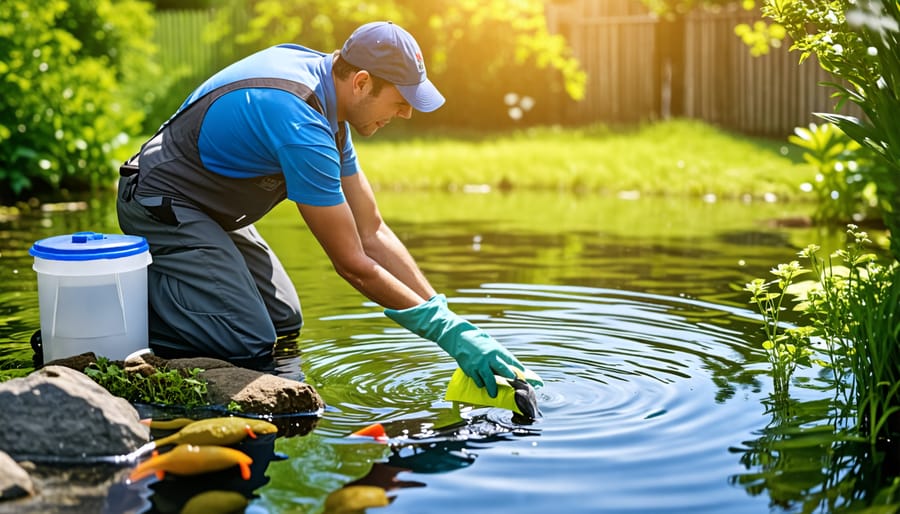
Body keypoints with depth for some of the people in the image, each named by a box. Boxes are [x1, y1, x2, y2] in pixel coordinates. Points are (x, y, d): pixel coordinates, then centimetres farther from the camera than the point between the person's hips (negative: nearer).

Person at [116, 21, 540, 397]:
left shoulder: (328, 98, -1)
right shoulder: (300, 126, -32)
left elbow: (372, 232, 0)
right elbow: (352, 264, -27)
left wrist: (448, 317, -6)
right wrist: (448, 331, -22)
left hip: (207, 209, 10)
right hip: (162, 206, -10)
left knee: (283, 322, 10)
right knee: (250, 344, -18)